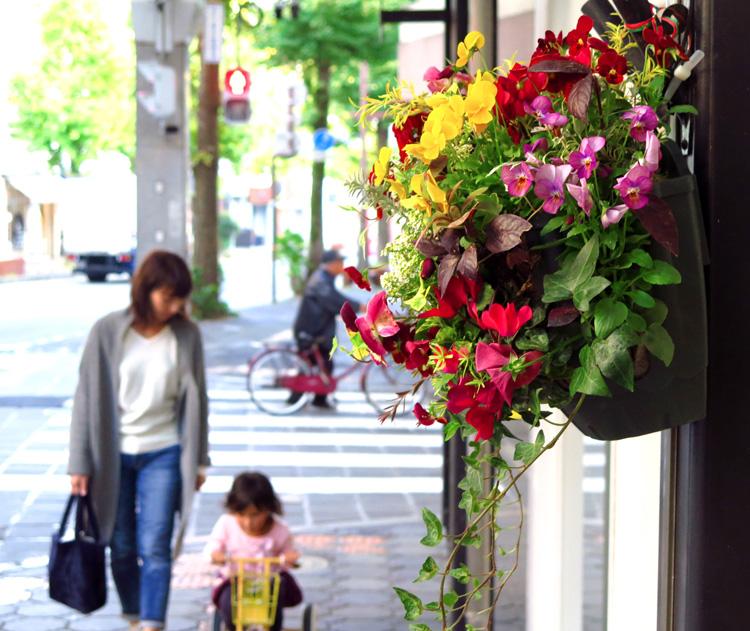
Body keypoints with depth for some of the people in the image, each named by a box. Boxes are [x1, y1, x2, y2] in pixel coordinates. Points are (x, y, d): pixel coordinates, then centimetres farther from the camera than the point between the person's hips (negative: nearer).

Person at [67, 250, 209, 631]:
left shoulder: (186, 336, -4)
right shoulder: (108, 332, -8)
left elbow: (195, 400, 5)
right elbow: (87, 398, -4)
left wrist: (199, 459, 8)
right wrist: (80, 463, -4)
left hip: (163, 455, 0)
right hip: (113, 455, 0)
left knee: (155, 548, -8)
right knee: (122, 549, 10)